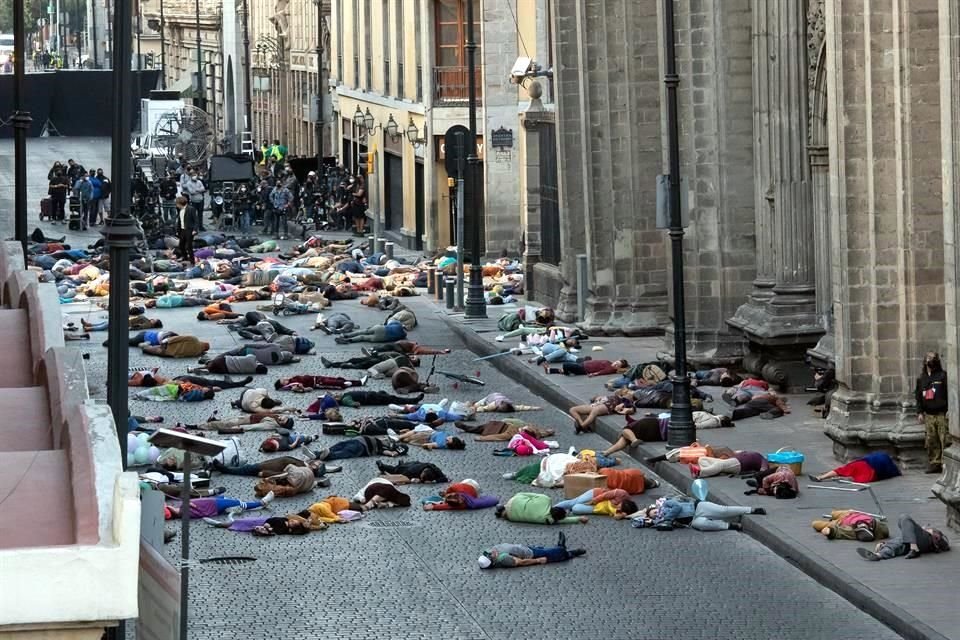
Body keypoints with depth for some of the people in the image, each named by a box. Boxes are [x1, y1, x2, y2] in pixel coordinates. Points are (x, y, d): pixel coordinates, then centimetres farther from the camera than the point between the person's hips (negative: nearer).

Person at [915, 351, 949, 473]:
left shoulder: (943, 376, 1)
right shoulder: (922, 378, 16)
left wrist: (949, 410, -12)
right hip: (929, 415, 5)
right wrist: (920, 412, 10)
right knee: (931, 442, 3)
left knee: (945, 440, -10)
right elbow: (919, 396, 19)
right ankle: (934, 464, 6)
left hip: (942, 414, -5)